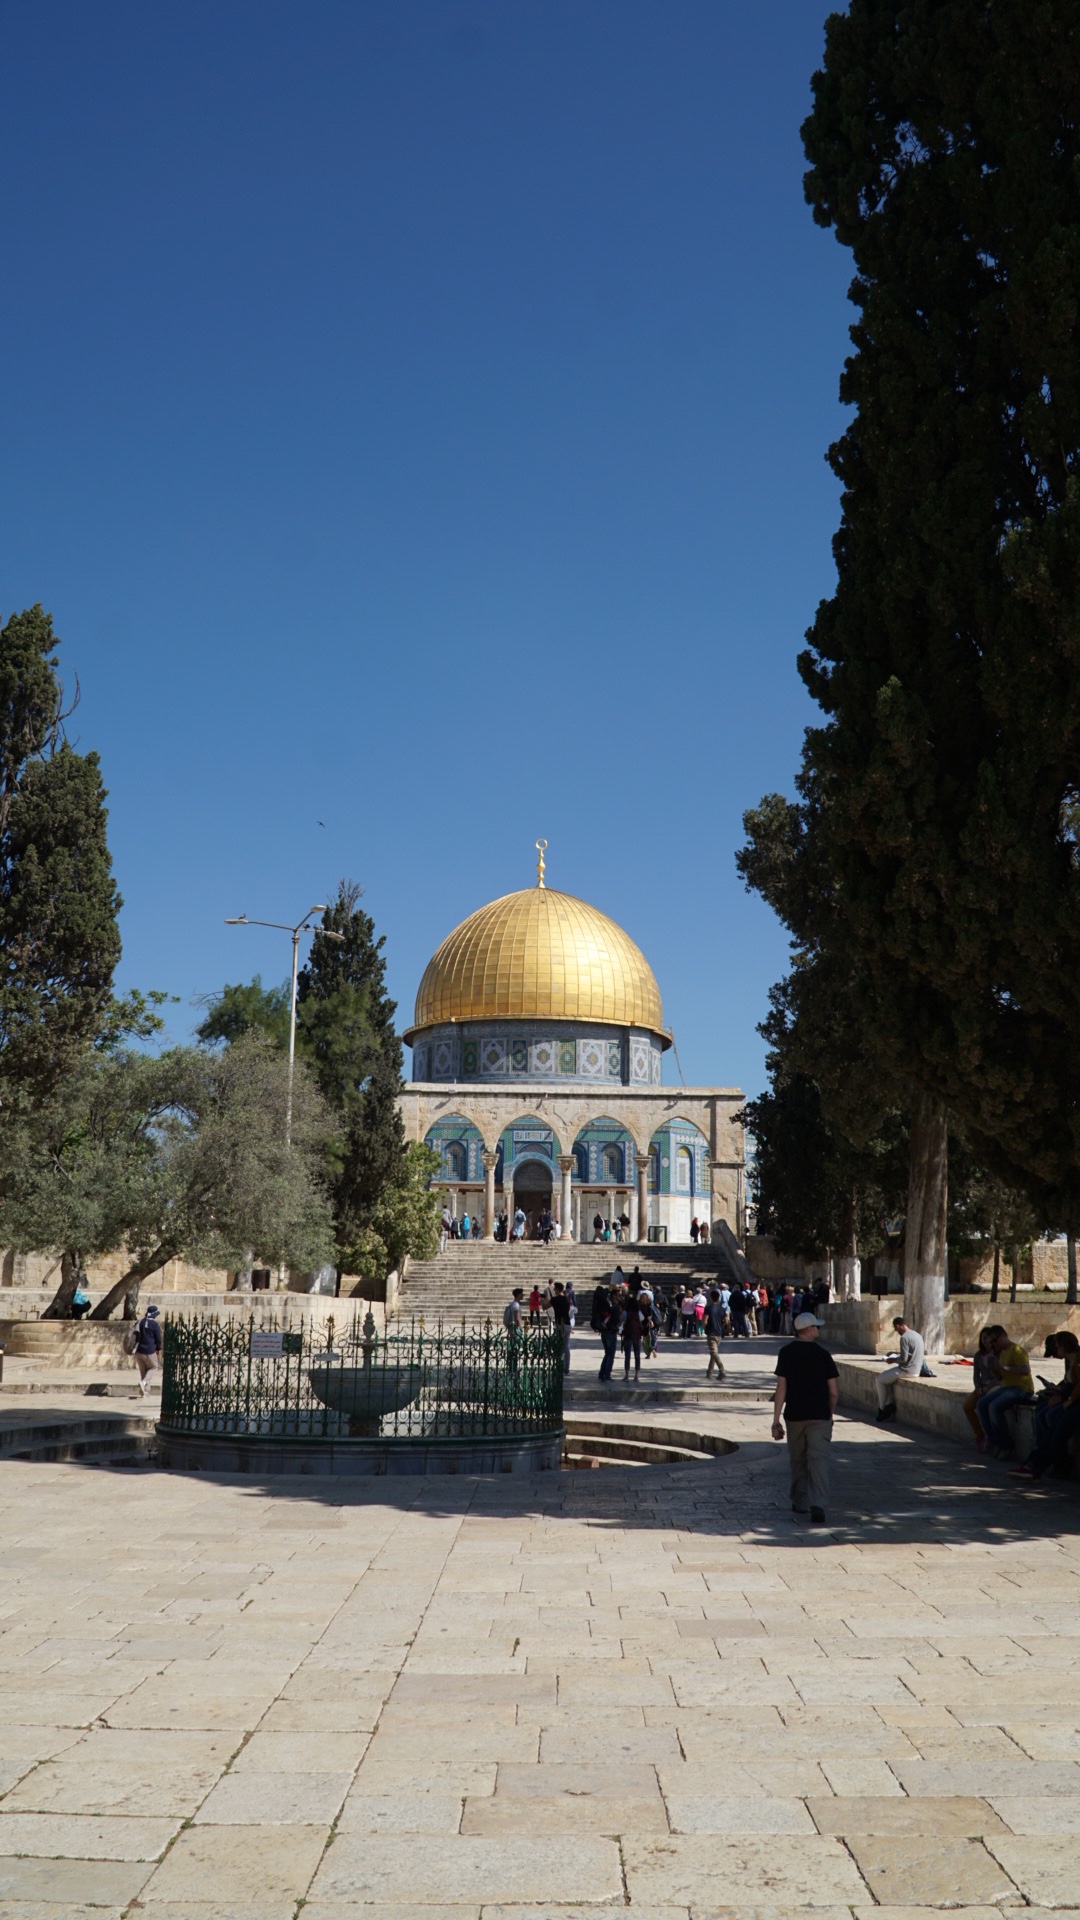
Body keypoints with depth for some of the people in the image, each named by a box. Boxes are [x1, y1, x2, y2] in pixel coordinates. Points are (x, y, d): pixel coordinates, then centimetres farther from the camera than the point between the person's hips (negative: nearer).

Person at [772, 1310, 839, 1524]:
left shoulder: (786, 1353, -2)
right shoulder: (823, 1354, -3)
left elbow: (781, 1388, -6)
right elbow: (834, 1391, -1)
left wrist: (776, 1420, -5)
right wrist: (830, 1414, 16)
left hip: (794, 1415, 1)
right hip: (819, 1416, -1)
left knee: (797, 1459, 17)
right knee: (818, 1460, -4)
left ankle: (799, 1503, 28)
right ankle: (818, 1505, -19)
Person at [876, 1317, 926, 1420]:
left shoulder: (904, 1338, -17)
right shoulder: (918, 1335, 11)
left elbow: (903, 1358, -19)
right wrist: (897, 1354, 21)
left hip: (907, 1370, -9)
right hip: (916, 1369, 9)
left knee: (880, 1379, 9)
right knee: (888, 1379, 23)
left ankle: (882, 1409, 15)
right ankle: (890, 1405, 12)